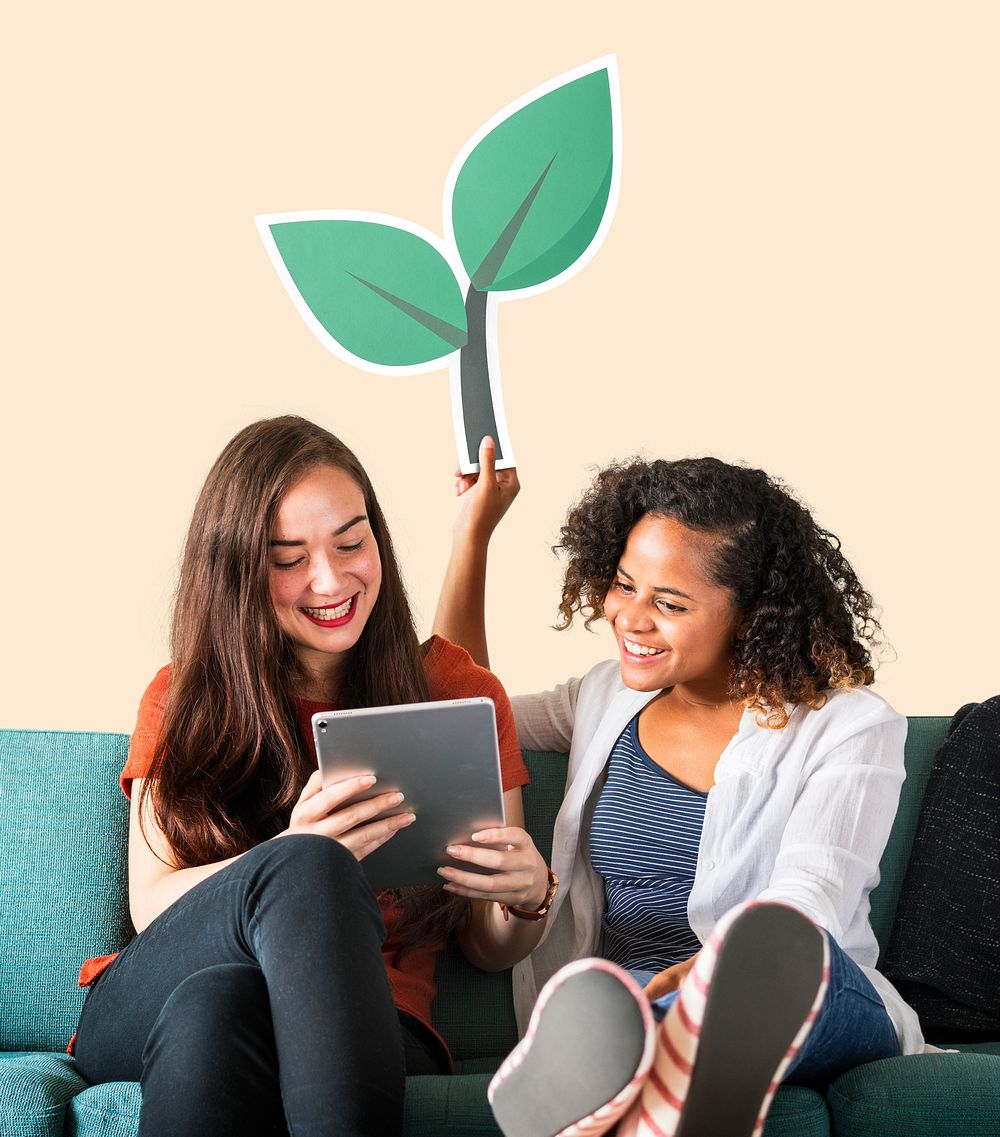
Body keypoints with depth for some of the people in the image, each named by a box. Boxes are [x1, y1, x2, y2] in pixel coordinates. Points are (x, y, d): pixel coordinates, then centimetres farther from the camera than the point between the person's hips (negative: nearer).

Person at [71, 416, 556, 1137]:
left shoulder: (463, 694, 9)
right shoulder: (183, 701, 11)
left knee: (216, 1006, -38)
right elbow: (152, 906, -2)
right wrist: (296, 856, -22)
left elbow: (489, 949, 12)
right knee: (307, 867, -34)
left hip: (364, 1022, -1)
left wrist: (527, 898, -14)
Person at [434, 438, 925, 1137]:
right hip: (616, 1005, 3)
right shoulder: (609, 699, 20)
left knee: (786, 950, -42)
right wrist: (475, 532, 24)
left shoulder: (849, 727, 3)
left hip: (808, 1018, -3)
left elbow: (807, 903, -13)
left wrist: (698, 976, -36)